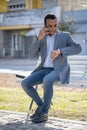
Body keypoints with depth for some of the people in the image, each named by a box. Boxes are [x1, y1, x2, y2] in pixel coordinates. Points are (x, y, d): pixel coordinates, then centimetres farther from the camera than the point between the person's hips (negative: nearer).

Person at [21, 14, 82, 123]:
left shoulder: (65, 36, 2)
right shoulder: (41, 38, 12)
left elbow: (78, 48, -14)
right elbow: (32, 54, 0)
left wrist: (59, 51, -27)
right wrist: (38, 38, -14)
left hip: (58, 70, -4)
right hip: (44, 70, 5)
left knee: (47, 80, -38)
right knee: (25, 83, -18)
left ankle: (44, 112, -24)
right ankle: (41, 104, 2)